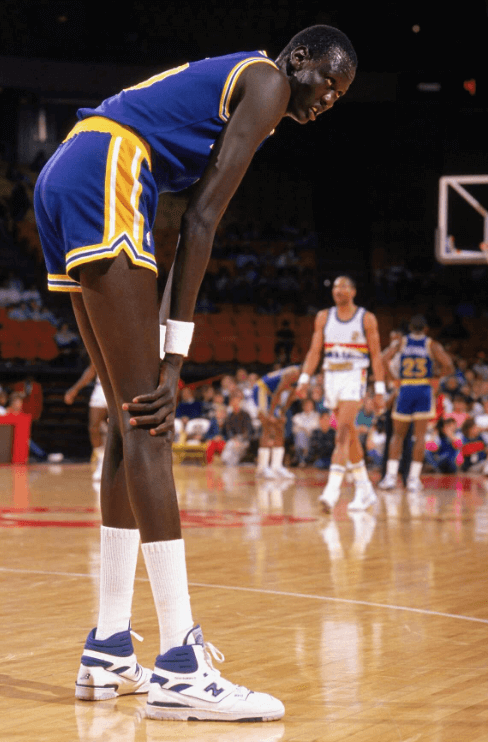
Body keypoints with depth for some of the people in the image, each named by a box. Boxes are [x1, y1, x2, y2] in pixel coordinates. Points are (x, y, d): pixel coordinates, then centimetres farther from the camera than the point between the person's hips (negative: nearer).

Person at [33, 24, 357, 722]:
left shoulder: (223, 82, 29)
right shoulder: (266, 81, 0)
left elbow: (191, 223, 21)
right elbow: (202, 219, -10)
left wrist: (162, 357, 13)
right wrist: (174, 359, -11)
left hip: (60, 185, 10)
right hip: (102, 177, -10)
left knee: (133, 418, 10)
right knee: (146, 418, -14)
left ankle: (109, 651, 13)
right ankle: (180, 666, -17)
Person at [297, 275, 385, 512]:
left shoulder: (367, 319, -1)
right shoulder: (323, 317, 9)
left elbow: (375, 356, 0)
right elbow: (314, 350, 6)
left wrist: (379, 390, -4)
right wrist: (304, 379, -7)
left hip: (354, 377, -5)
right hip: (331, 377, 5)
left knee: (343, 433, -20)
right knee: (350, 436, 12)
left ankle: (332, 490, -29)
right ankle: (364, 490, 22)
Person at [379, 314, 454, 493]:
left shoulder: (400, 343, 5)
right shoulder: (432, 345, 3)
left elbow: (383, 360, -8)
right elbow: (449, 366, -7)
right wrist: (437, 372, 12)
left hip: (405, 390, 1)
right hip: (425, 390, -1)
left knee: (398, 434, 10)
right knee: (420, 436, 3)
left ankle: (391, 475, -1)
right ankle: (414, 478, -2)